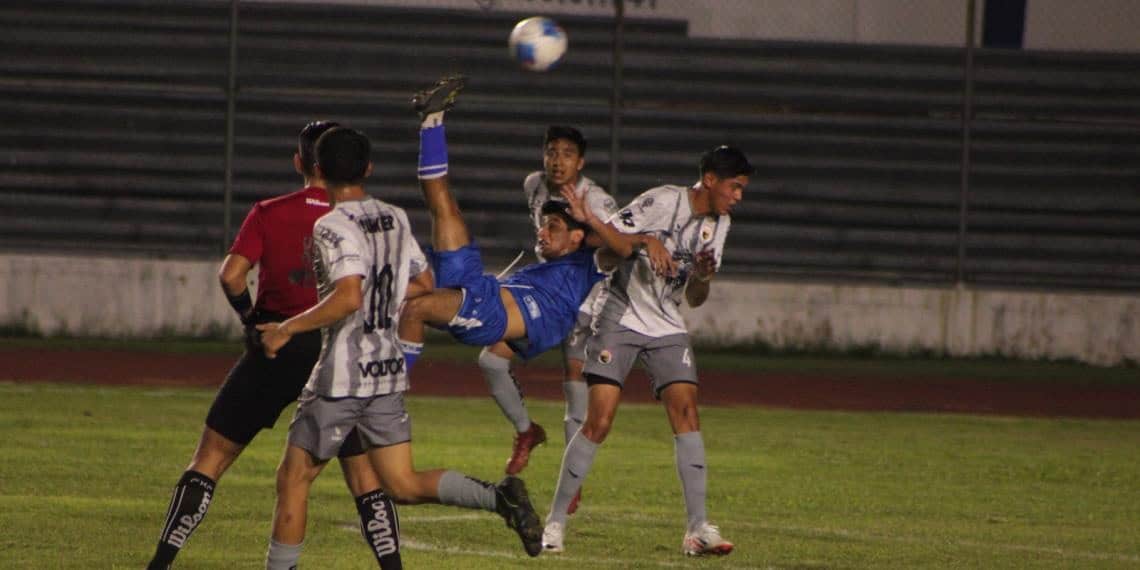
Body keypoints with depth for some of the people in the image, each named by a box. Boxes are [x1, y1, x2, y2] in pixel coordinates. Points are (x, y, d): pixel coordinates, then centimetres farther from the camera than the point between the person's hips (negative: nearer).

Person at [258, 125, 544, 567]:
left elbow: (349, 298, -26)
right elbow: (424, 285, 16)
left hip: (342, 376, -7)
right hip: (389, 369, 7)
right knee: (404, 486, 8)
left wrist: (287, 329, -19)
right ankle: (498, 496, -10)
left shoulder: (332, 227, -14)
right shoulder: (396, 219, 8)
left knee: (293, 478, 5)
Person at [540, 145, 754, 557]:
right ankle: (555, 521, -1)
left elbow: (693, 299, 10)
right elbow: (612, 237, -16)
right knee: (598, 421, -12)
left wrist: (702, 278, -12)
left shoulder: (718, 224, 7)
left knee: (686, 411, -11)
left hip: (667, 327, 6)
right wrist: (587, 220, -37)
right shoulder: (662, 202, -13)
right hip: (621, 317, -6)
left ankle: (698, 528, -11)